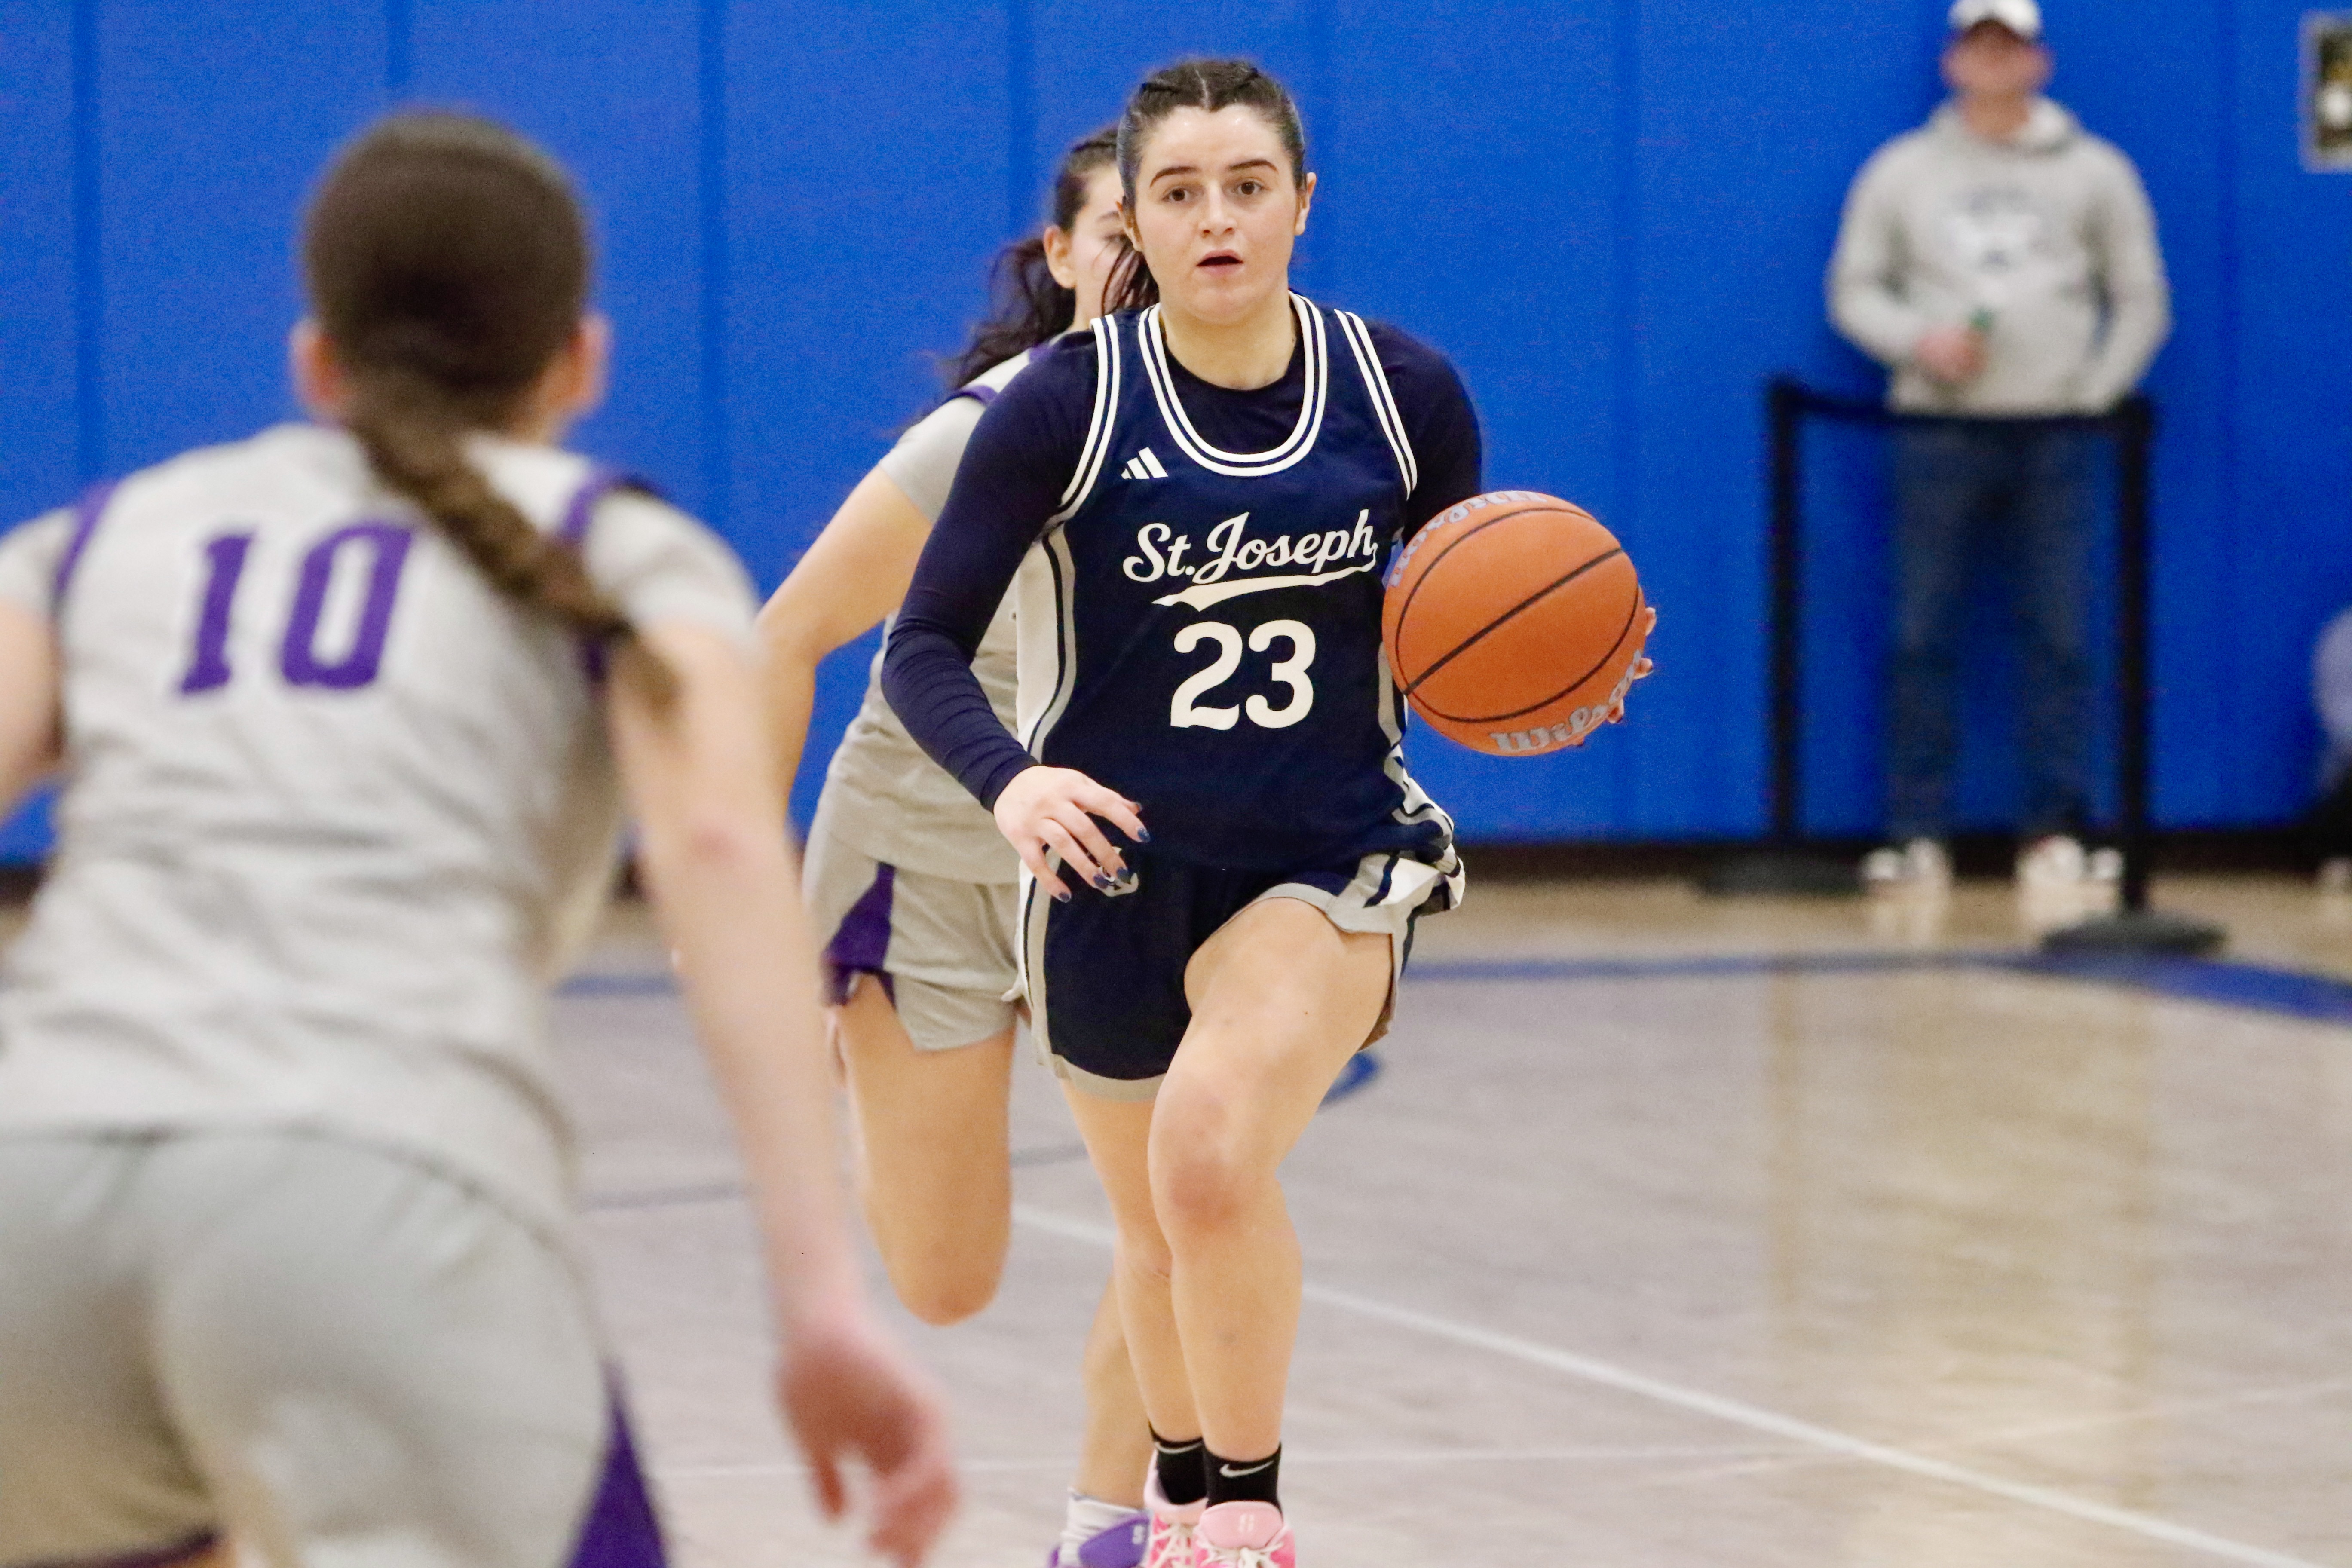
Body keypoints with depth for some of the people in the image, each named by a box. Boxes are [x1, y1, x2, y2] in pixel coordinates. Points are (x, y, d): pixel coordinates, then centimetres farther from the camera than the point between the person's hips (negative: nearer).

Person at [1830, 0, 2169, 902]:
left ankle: (2056, 831, 1)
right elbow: (1854, 288, 9)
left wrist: (2096, 391, -2)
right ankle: (1917, 836, 0)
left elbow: (2141, 301, 10)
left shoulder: (2094, 173, 9)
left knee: (2061, 635, -4)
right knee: (1924, 635, -3)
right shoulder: (1902, 172, 10)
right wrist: (1920, 342, -8)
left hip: (2054, 432, 0)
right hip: (1938, 429, 0)